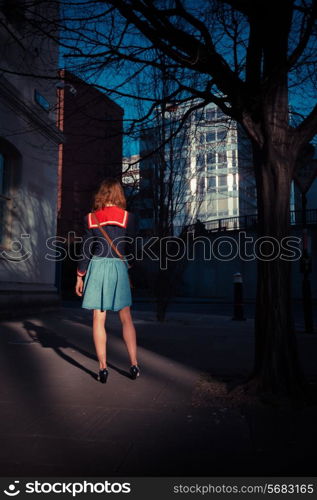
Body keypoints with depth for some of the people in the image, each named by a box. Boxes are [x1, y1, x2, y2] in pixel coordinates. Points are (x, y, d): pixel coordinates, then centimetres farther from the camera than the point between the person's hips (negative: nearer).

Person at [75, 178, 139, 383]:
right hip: (119, 267, 0)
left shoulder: (91, 218, 0)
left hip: (97, 267, 0)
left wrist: (80, 276, 7)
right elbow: (132, 247, 3)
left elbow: (86, 250, 0)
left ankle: (103, 368, 6)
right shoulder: (128, 217, -1)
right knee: (126, 318, 10)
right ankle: (134, 364, 11)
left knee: (98, 319, 4)